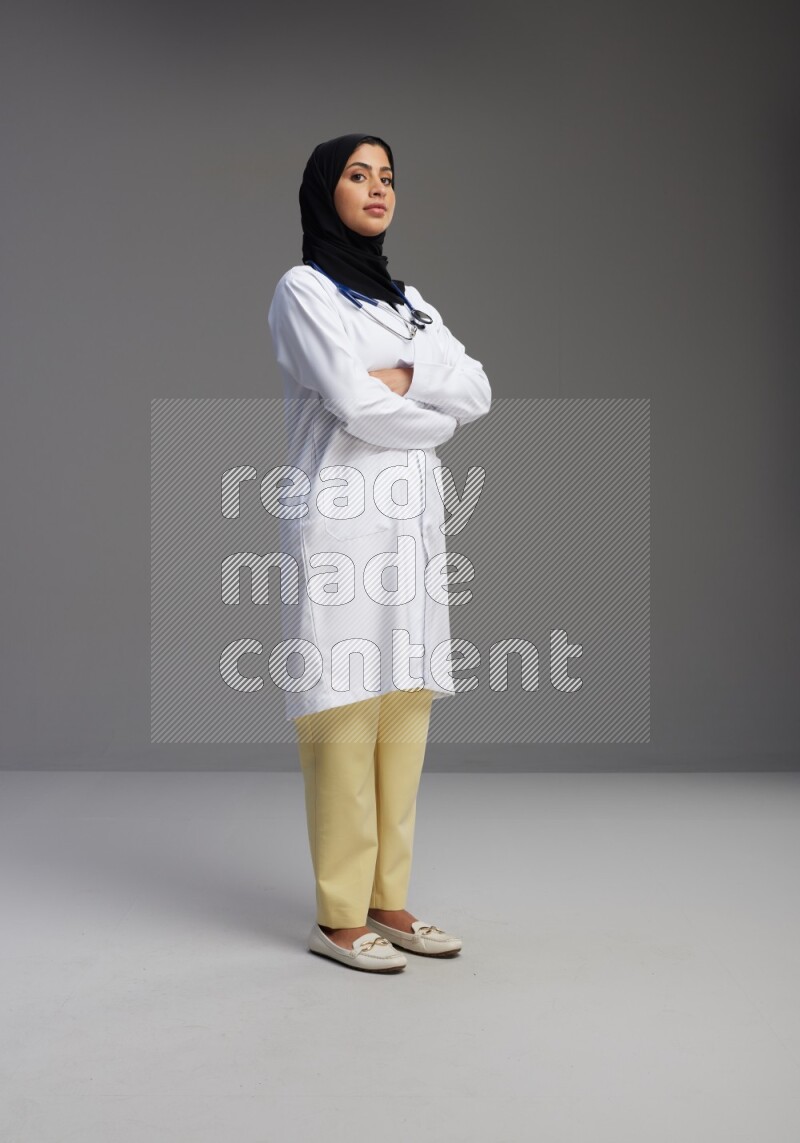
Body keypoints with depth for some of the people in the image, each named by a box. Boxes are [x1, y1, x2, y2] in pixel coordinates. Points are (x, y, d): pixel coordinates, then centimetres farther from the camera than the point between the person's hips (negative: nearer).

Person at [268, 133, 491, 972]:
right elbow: (356, 407, -13)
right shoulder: (304, 290, -1)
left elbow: (478, 392, 9)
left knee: (404, 712, 4)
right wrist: (438, 415, 3)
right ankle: (339, 917, 0)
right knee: (344, 719, -7)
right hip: (341, 521, -6)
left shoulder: (407, 299, 20)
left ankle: (386, 900, 12)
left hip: (413, 523, 7)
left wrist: (408, 377, -8)